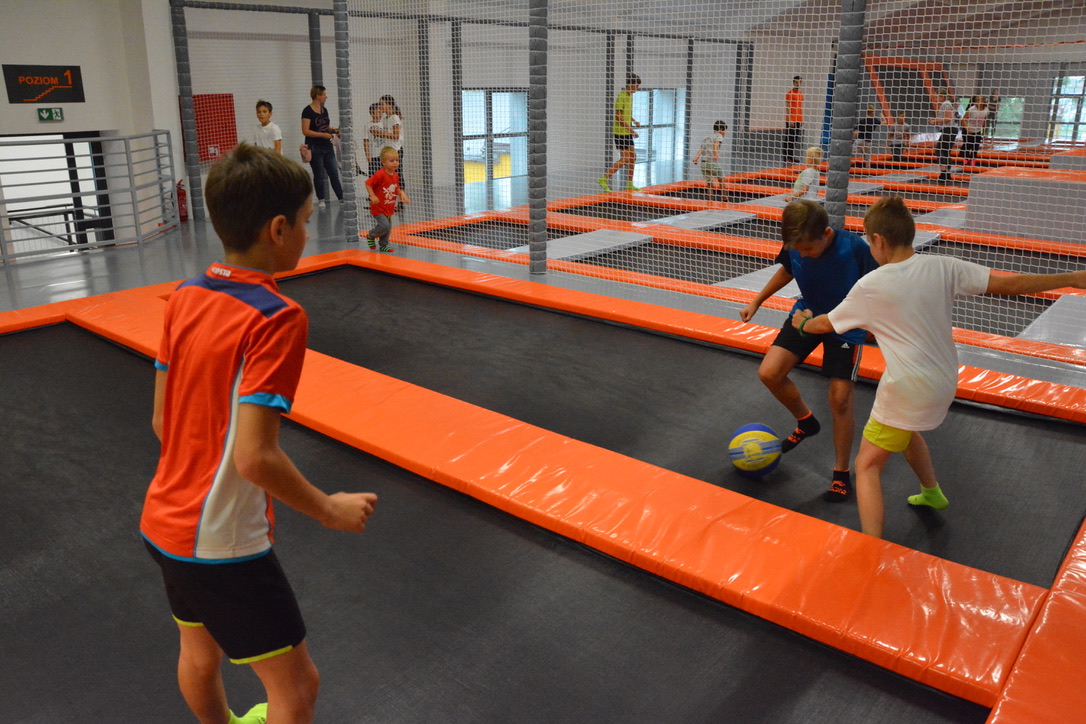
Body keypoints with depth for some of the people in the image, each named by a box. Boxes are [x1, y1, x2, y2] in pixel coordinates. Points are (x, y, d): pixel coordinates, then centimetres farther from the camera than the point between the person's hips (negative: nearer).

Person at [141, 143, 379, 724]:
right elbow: (255, 457, -28)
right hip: (222, 543, -8)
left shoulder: (184, 298, -2)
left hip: (164, 519, 8)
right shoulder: (276, 318, -24)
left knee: (200, 651, 30)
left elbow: (162, 420, 6)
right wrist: (330, 511, -14)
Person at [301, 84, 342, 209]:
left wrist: (333, 130, 3)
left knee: (334, 173, 3)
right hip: (315, 148, -6)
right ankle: (321, 200, 13)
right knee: (319, 175, 2)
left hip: (327, 147, 6)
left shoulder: (324, 110, 12)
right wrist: (323, 135, -19)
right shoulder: (307, 111, -10)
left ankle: (341, 198, 7)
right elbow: (305, 131, -16)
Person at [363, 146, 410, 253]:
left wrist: (402, 194, -3)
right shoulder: (380, 175, -21)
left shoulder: (395, 175, 4)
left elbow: (397, 188, 16)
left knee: (388, 228, 12)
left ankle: (384, 245, 30)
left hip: (389, 208, 8)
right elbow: (368, 183, -18)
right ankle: (370, 236, 12)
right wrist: (372, 196, -23)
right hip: (378, 208, -8)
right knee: (384, 226, -15)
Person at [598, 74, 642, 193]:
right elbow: (618, 116, -21)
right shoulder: (621, 97, -16)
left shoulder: (630, 96, 13)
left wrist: (634, 121, 8)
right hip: (620, 132, -9)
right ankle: (604, 179, -7)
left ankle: (630, 184, 20)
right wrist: (630, 129, -21)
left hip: (627, 132, 9)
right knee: (625, 159, -11)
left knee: (632, 157, 11)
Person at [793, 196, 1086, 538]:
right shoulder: (942, 267, -6)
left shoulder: (870, 286, -14)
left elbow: (825, 324, 0)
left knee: (867, 466, 0)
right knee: (905, 428, 35)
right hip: (945, 384, 7)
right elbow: (1009, 284, -6)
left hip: (906, 391, -7)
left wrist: (803, 322, 22)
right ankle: (932, 492, 54)